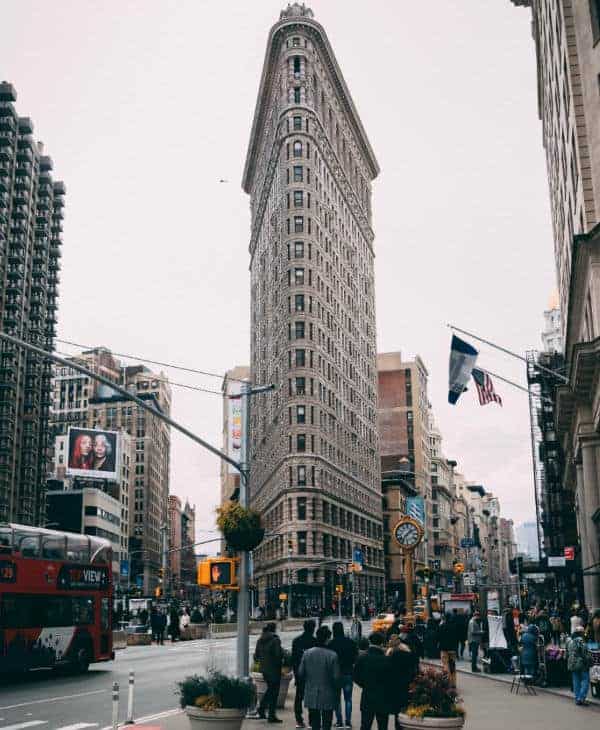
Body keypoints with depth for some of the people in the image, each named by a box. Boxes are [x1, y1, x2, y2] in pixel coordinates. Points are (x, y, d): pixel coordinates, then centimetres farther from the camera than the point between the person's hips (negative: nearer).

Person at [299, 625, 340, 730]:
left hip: (311, 695, 3)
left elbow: (301, 673, 0)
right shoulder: (332, 655, -15)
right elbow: (336, 677, -12)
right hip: (328, 696, -3)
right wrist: (337, 691, 7)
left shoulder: (307, 653, -6)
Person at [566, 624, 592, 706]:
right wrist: (589, 662, -7)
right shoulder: (580, 641, -15)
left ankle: (577, 699, 14)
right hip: (581, 664, -8)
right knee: (585, 681, -1)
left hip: (572, 665, 8)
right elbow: (585, 654, -18)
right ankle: (581, 698, -8)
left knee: (576, 682, 12)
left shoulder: (569, 641, 10)